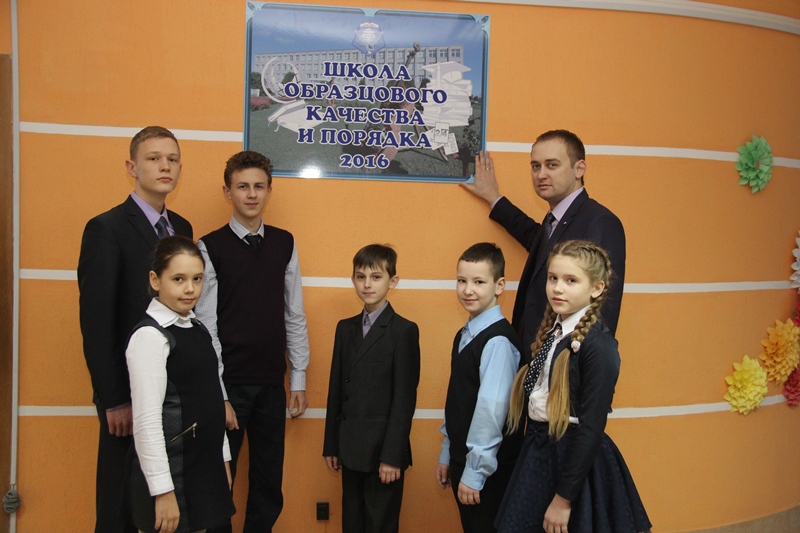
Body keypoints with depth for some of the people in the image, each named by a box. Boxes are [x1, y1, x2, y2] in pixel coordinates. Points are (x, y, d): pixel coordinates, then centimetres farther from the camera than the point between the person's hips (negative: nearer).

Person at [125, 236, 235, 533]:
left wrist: (222, 459, 15)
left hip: (204, 469, 8)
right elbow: (146, 421, -19)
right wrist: (163, 490, -19)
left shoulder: (198, 330, 8)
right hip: (170, 472, -7)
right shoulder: (150, 335, -16)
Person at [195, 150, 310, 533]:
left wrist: (298, 380, 6)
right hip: (229, 383, -3)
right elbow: (206, 326, -8)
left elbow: (294, 315, 7)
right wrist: (217, 394, -10)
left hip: (272, 384, 4)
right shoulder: (211, 248, -6)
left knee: (269, 485, 13)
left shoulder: (284, 244, 5)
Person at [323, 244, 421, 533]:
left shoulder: (404, 331, -9)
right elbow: (336, 390, 10)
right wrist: (331, 446, 9)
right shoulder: (345, 328, 9)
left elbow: (405, 399, -11)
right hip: (350, 449, 6)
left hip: (383, 450, -5)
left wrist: (392, 456, -14)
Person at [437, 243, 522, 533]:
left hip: (489, 468, -8)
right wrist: (447, 455, 13)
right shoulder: (464, 336, 7)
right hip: (462, 458, 8)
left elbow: (492, 411, -23)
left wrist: (475, 472, -20)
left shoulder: (498, 341, -20)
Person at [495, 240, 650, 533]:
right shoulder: (550, 332, 7)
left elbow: (591, 427, -19)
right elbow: (533, 400, 8)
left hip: (577, 462, -7)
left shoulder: (599, 346, -18)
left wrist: (564, 498, -17)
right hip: (537, 455, 7)